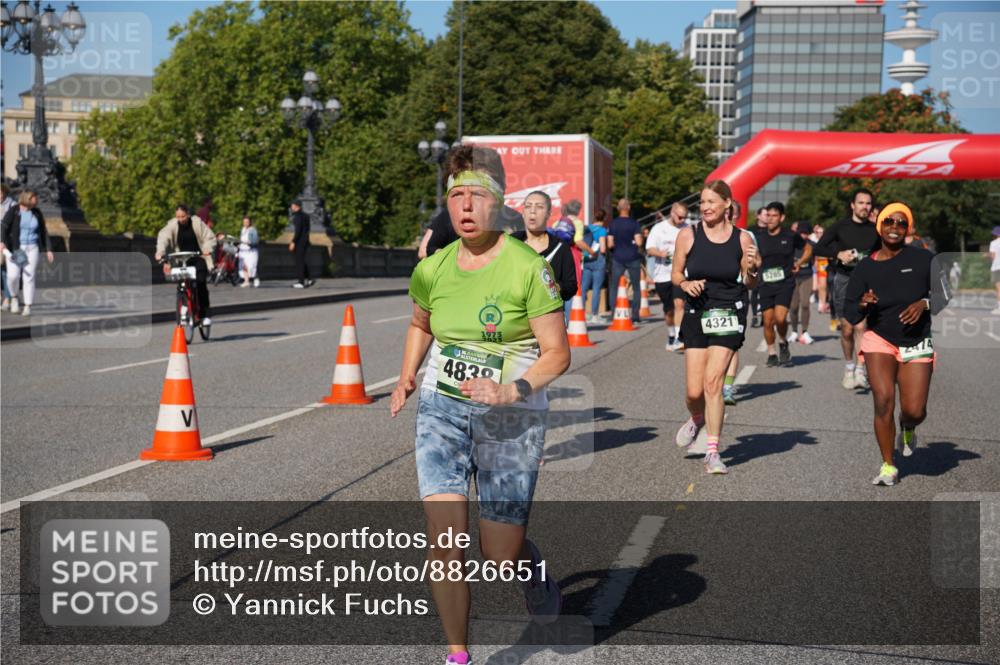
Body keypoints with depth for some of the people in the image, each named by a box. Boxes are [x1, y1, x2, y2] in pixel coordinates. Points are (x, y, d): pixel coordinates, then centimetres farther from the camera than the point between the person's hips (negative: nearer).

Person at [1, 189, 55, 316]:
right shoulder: (13, 211, -6)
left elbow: (43, 232, 10)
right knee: (13, 275, -12)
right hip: (14, 249, -2)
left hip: (32, 249, 2)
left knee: (29, 277, -4)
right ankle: (14, 297, 15)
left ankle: (28, 307, 1)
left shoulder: (37, 213, 4)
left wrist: (48, 249, 5)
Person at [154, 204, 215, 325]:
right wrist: (160, 253, -37)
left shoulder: (197, 222, -6)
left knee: (200, 284, -17)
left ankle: (206, 314, -9)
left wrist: (208, 249, -27)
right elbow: (163, 237, -19)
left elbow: (210, 237, -6)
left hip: (198, 258, -2)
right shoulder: (172, 225, -5)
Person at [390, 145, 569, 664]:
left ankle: (531, 566, 39)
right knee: (445, 540, -8)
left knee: (500, 555, 1)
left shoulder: (528, 268, -13)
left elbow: (557, 355, -10)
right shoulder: (432, 269, 0)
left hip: (511, 417, -3)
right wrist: (406, 379, 7)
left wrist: (513, 390, -26)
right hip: (441, 409, 3)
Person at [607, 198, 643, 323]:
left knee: (614, 287, 8)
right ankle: (635, 316, 5)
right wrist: (632, 242, 10)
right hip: (632, 258, -1)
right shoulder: (634, 223, -5)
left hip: (617, 258, 1)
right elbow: (639, 242, -12)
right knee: (636, 288, 9)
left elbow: (610, 244, -4)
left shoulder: (613, 224, -1)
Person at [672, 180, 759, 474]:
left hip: (729, 314, -1)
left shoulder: (742, 238, -1)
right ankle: (697, 419, 37)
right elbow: (676, 274, 8)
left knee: (712, 381, -14)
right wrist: (685, 284, -13)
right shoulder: (688, 235, -2)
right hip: (696, 315, 1)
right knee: (694, 391, 0)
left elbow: (750, 284, 8)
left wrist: (751, 269, -14)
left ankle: (712, 453, -5)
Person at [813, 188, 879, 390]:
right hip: (843, 280, 0)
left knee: (861, 326, -15)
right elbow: (817, 248, -2)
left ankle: (860, 371, -16)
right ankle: (849, 367, 23)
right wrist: (838, 254, -15)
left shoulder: (875, 230, 8)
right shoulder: (840, 227, 3)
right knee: (847, 330, 3)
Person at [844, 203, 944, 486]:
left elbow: (946, 293, 1)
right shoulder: (864, 268, -2)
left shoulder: (922, 258, -6)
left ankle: (907, 429, 36)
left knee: (914, 411, -5)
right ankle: (888, 467, -1)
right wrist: (862, 305, -21)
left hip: (916, 344, 0)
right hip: (879, 340, 0)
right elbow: (849, 315, 1)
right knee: (883, 400, -17)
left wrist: (925, 303, -17)